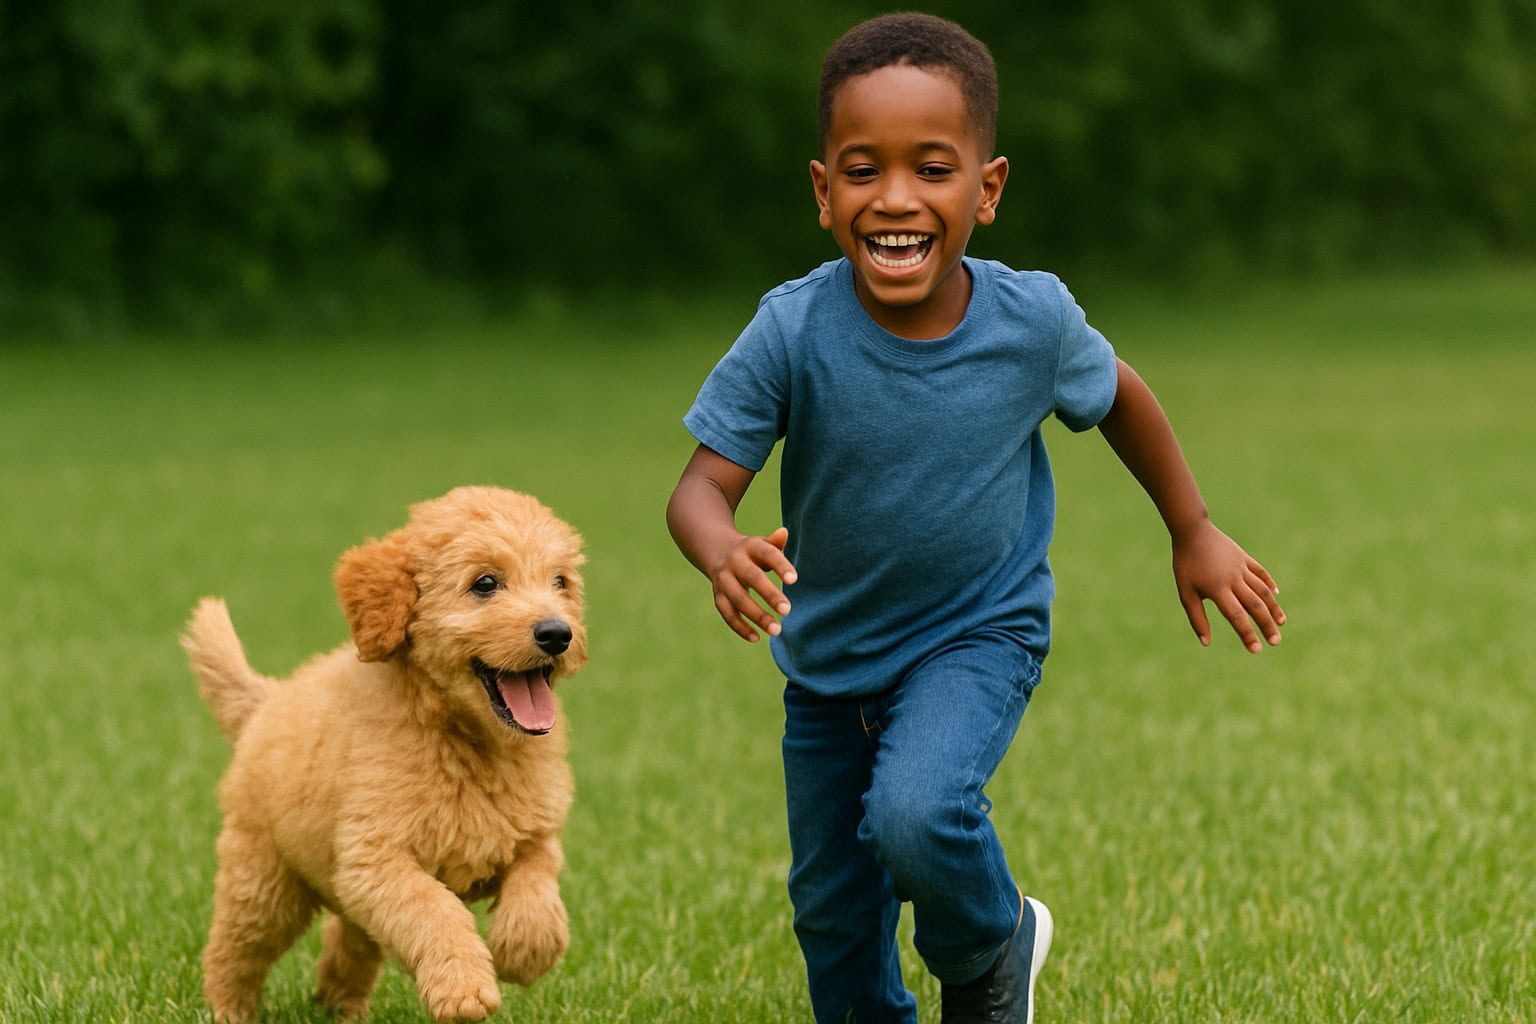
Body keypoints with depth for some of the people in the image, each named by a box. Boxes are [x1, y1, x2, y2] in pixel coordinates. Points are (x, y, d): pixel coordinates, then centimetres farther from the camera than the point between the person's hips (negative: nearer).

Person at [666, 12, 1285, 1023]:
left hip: (980, 635, -2)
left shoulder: (1034, 320, -21)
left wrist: (1195, 535, 10)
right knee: (831, 911, 13)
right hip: (830, 658, 2)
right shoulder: (792, 333, -25)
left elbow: (1119, 395, 1)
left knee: (916, 815, -29)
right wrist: (724, 555, -48)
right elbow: (702, 487, -24)